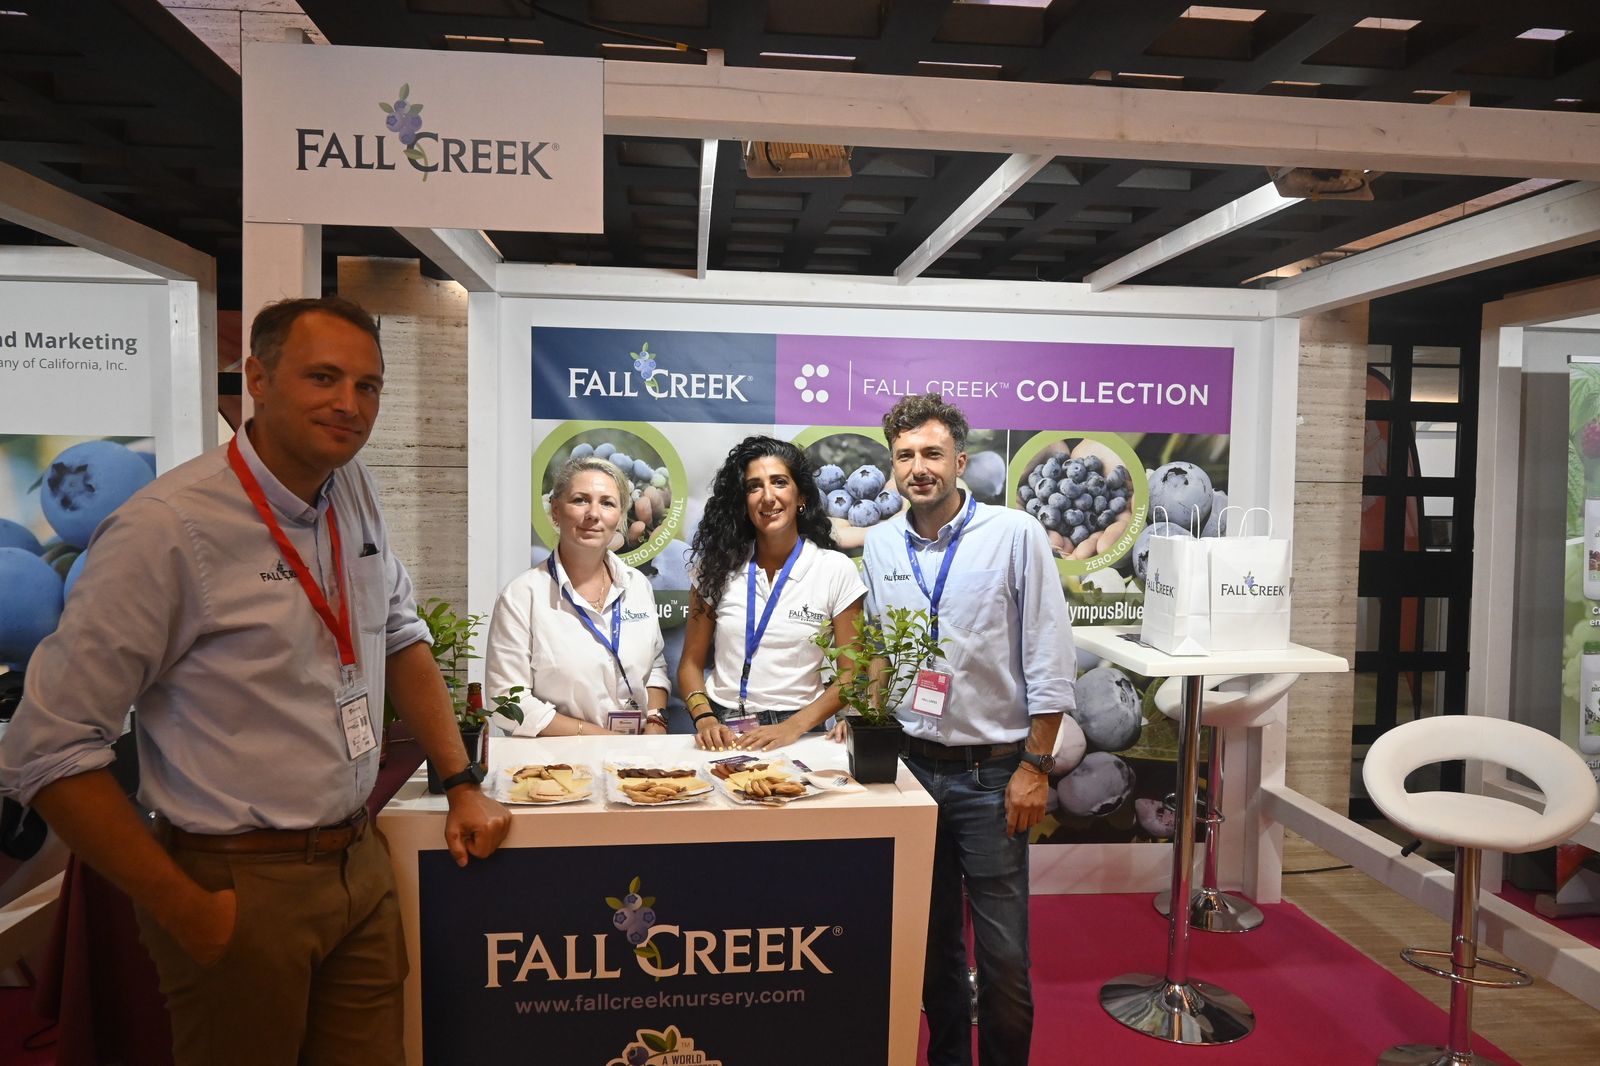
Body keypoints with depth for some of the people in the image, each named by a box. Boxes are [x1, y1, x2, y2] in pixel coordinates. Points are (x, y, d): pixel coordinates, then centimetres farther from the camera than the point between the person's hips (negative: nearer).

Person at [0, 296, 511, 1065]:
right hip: (242, 887, -5)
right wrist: (186, 911, -13)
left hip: (360, 866, 6)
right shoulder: (167, 528, -17)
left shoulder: (354, 493, 2)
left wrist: (461, 783, 7)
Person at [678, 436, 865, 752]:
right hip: (723, 734, 2)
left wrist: (794, 727, -13)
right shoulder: (718, 567, 5)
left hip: (797, 735, -1)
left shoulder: (837, 570, 0)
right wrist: (704, 719, -10)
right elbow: (691, 663, 8)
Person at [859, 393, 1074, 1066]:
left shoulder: (1015, 536, -8)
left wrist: (1034, 767, -10)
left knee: (1003, 950, 2)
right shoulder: (879, 544, 5)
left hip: (991, 771, -4)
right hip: (908, 763, 4)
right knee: (931, 935, 16)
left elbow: (1050, 662, -8)